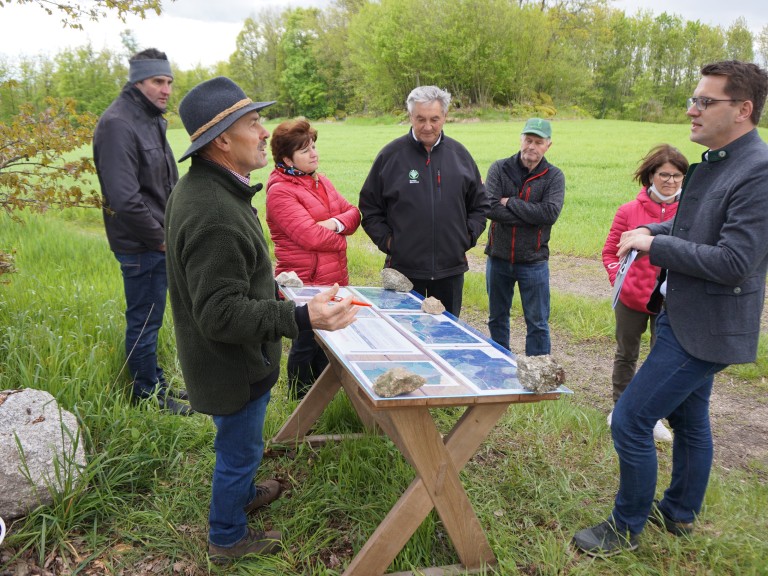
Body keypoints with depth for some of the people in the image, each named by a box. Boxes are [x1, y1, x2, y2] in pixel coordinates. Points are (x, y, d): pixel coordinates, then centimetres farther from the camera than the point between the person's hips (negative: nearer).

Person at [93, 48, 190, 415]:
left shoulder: (150, 119, 14)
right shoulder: (118, 124, -18)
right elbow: (124, 197, -26)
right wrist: (160, 239, -16)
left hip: (159, 241, 10)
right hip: (140, 245, -10)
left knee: (149, 319, 20)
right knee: (144, 322, 3)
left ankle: (156, 384, 33)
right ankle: (148, 395, 17)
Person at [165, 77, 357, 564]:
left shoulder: (202, 188, 1)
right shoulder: (212, 215, -34)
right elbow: (220, 314, -33)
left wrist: (269, 286, 27)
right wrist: (301, 318, -42)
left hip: (234, 357, 10)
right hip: (232, 363, -9)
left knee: (240, 443, 31)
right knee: (240, 449, 13)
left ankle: (242, 492, 56)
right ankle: (228, 537, 36)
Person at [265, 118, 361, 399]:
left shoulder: (321, 181, 11)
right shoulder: (280, 191, -15)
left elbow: (353, 213, 9)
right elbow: (311, 236, -23)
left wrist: (338, 223, -13)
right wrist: (340, 240, -6)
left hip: (335, 280, 8)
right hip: (305, 284, -7)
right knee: (306, 346, 7)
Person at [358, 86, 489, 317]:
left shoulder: (460, 154, 6)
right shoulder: (391, 155, -2)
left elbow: (480, 205, 16)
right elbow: (369, 207, 4)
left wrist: (468, 236, 3)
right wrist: (386, 240, -6)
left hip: (451, 268, 3)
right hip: (404, 268, -2)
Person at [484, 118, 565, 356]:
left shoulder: (554, 176, -3)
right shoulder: (500, 168, -2)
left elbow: (550, 213, -19)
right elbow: (489, 207, -16)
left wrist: (510, 203, -16)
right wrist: (531, 217, -18)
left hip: (533, 262, -2)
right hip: (498, 258, 2)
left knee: (538, 324, 5)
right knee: (497, 319, 16)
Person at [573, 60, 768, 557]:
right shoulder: (714, 162, 7)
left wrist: (655, 245, -19)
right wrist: (649, 231, 3)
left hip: (704, 328, -9)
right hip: (684, 318, 10)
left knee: (631, 421, -6)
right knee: (689, 420, 23)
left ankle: (626, 528, 14)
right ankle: (681, 513, 42)